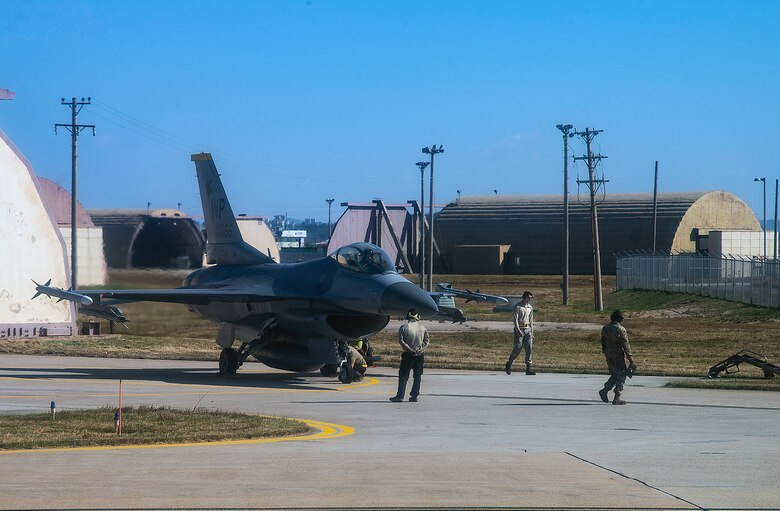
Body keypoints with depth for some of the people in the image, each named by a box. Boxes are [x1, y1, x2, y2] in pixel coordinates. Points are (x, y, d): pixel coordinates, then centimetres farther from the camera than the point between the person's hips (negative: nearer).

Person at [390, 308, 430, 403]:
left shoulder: (403, 327, -5)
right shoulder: (422, 328, 4)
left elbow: (401, 341, -13)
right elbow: (427, 341, 1)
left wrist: (410, 350, -13)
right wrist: (421, 349, -7)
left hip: (408, 354, -3)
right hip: (420, 355, 3)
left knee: (403, 375, 2)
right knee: (418, 376, 8)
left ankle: (400, 396, -1)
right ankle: (414, 396, 7)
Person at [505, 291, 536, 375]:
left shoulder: (530, 307, 13)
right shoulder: (517, 307, -6)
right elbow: (515, 319, -11)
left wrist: (532, 333, 16)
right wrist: (518, 331, -21)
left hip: (527, 329, 5)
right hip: (519, 329, -5)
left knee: (529, 348, -4)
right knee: (517, 348, -5)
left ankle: (529, 369, -4)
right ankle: (509, 364, 16)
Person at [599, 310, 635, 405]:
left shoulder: (605, 328, 5)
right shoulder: (620, 329, -16)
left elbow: (603, 343, 14)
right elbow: (625, 345, -15)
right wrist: (630, 358, -11)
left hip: (609, 355, 6)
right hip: (619, 355, -6)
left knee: (614, 375, 18)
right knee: (621, 376, 4)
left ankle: (604, 391, 1)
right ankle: (617, 398, 1)